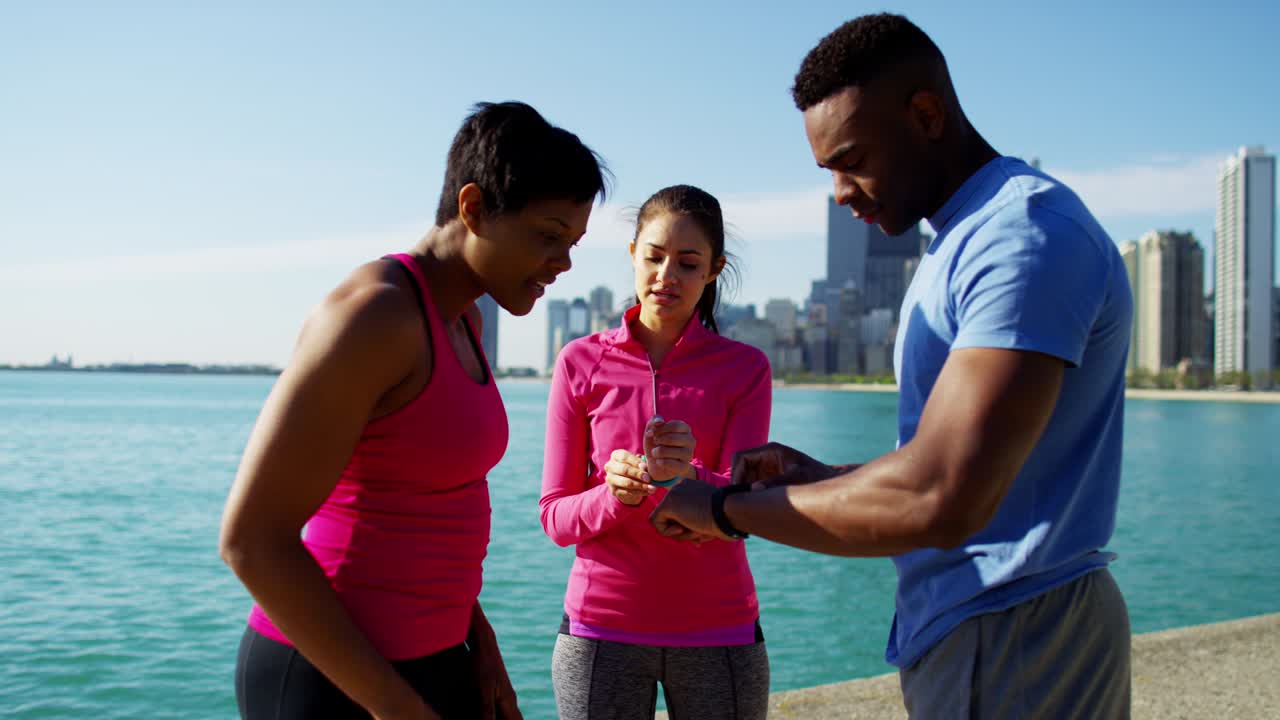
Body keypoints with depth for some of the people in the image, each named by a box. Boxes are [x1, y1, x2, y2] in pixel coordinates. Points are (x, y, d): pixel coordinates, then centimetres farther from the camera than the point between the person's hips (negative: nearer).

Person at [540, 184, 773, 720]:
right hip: (601, 629, 0)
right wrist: (613, 495, -22)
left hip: (716, 632, 0)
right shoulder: (580, 363, -1)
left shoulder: (745, 368, 0)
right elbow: (555, 517, -1)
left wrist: (687, 477, -30)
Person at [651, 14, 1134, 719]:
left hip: (1014, 643, -9)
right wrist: (820, 475, 6)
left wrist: (727, 508, -17)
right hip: (971, 628, 9)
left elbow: (940, 500, -29)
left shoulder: (1029, 231, -20)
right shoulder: (960, 242, 15)